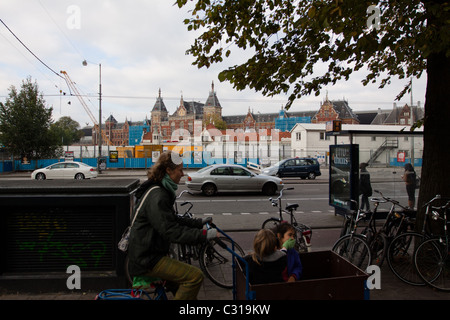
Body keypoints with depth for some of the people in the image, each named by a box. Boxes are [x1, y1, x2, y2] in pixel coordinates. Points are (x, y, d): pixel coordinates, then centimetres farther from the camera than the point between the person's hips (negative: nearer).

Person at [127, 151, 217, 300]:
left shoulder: (162, 191, 12)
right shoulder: (156, 196, -21)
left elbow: (173, 220, 20)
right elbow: (171, 231, -26)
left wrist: (199, 223, 13)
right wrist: (204, 235, -26)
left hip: (149, 255, 10)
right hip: (146, 261, -10)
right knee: (195, 276, -18)